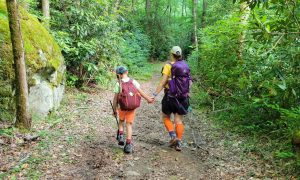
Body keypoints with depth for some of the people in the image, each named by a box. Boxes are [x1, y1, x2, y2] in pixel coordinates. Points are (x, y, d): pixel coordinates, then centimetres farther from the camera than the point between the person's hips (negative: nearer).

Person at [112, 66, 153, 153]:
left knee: (121, 121, 26)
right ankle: (128, 143, 4)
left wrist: (114, 110, 3)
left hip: (122, 107, -1)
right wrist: (148, 99, 10)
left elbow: (115, 98, -6)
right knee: (129, 124, 9)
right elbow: (140, 92, -2)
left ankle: (120, 135, 9)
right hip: (132, 107, 1)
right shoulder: (133, 82, -1)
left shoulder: (118, 84, -7)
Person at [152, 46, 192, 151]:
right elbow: (190, 82, 7)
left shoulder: (168, 66, -9)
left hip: (170, 96, -4)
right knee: (179, 120, 9)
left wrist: (154, 94, -14)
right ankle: (179, 142, 7)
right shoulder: (185, 66, 4)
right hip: (183, 97, 4)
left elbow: (163, 82, -15)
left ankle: (173, 136, 0)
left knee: (166, 117, 15)